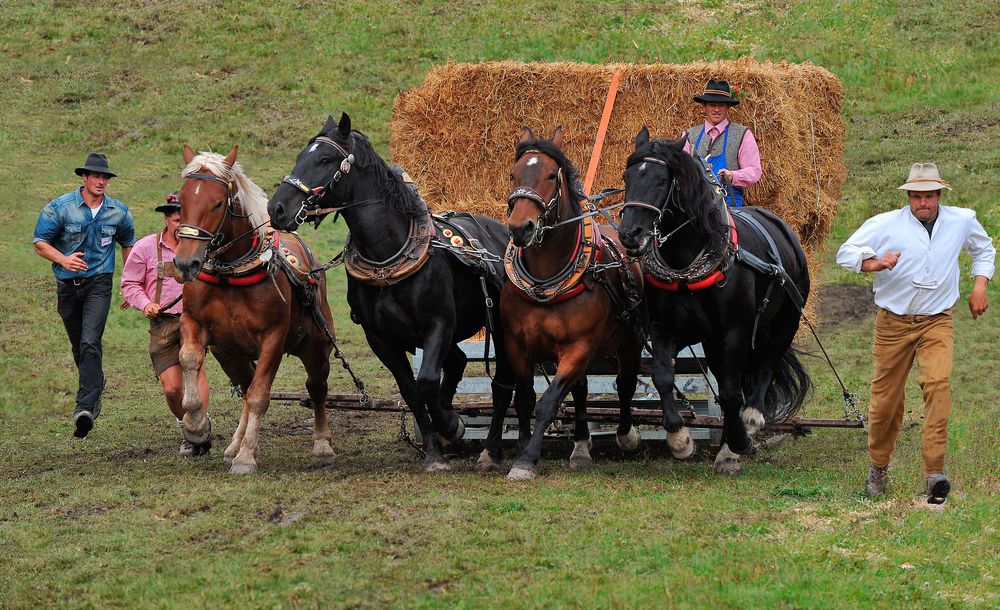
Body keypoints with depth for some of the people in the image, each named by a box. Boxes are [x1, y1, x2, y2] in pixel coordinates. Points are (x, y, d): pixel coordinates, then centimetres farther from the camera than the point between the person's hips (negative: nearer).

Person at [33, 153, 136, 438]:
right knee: (79, 347, 16)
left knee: (90, 343, -20)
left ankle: (85, 408, -27)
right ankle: (96, 385, 44)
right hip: (67, 286, 1)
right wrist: (63, 259, -24)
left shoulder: (118, 212, 1)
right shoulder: (60, 208, -7)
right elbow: (40, 243, -5)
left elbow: (127, 244, 19)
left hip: (99, 284, -1)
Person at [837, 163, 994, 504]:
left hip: (936, 322, 0)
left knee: (938, 383, -22)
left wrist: (980, 286, 11)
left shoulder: (962, 221, 4)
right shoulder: (885, 225, -5)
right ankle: (878, 467, 28)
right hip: (893, 322, 0)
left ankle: (934, 473, -27)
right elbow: (846, 252, -4)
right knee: (886, 397, 4)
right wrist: (874, 263, -23)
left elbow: (984, 249, 24)